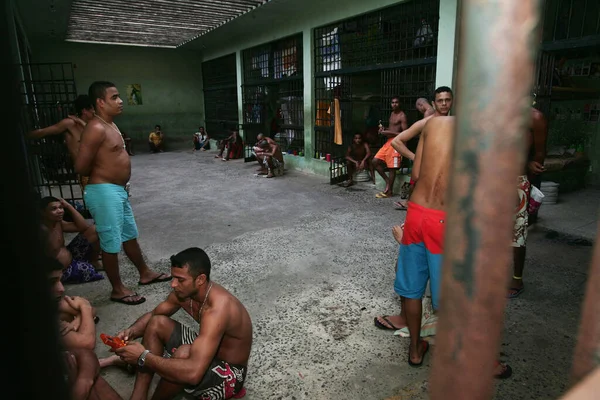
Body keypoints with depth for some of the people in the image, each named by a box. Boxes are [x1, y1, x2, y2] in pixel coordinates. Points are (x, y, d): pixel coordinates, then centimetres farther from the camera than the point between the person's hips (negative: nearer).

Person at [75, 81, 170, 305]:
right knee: (112, 242, 2)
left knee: (130, 234, 21)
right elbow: (81, 167, -20)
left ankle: (145, 273, 37)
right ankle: (118, 290, 18)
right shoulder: (96, 128, -19)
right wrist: (101, 174, -2)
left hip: (118, 190, 10)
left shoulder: (111, 125, 12)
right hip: (104, 192, -10)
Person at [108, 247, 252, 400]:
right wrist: (132, 331, -15)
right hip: (206, 351, 8)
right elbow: (153, 315, 7)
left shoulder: (217, 308, -37)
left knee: (184, 354, -36)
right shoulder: (184, 292, -11)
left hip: (230, 373, -8)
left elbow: (193, 373, -46)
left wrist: (143, 357, -36)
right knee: (157, 323, -3)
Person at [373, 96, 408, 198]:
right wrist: (384, 129, 8)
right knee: (375, 161, 4)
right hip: (388, 142, 9)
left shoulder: (402, 116, -9)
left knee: (391, 167, -4)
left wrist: (389, 132, -19)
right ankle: (387, 180, 16)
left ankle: (389, 191, 5)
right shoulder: (392, 114, 18)